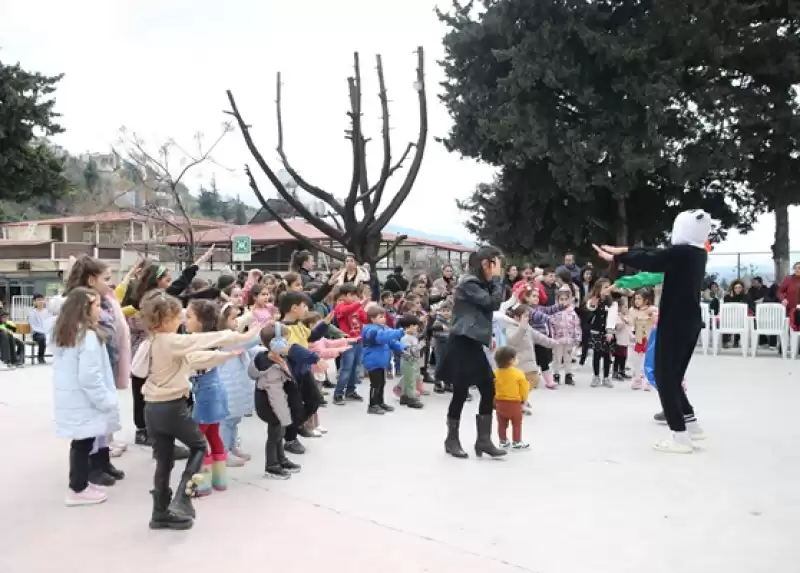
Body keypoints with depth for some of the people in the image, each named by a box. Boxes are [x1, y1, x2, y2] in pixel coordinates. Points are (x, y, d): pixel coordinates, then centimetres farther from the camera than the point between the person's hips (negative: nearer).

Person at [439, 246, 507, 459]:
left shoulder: (480, 283, 17)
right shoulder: (469, 283, -13)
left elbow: (494, 304, 13)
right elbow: (493, 303, -18)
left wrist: (495, 280, 0)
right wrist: (497, 279, -8)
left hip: (474, 343, 9)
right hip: (462, 343, -9)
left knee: (489, 390, 4)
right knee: (461, 392, -1)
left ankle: (483, 440, 9)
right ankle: (452, 439, 15)